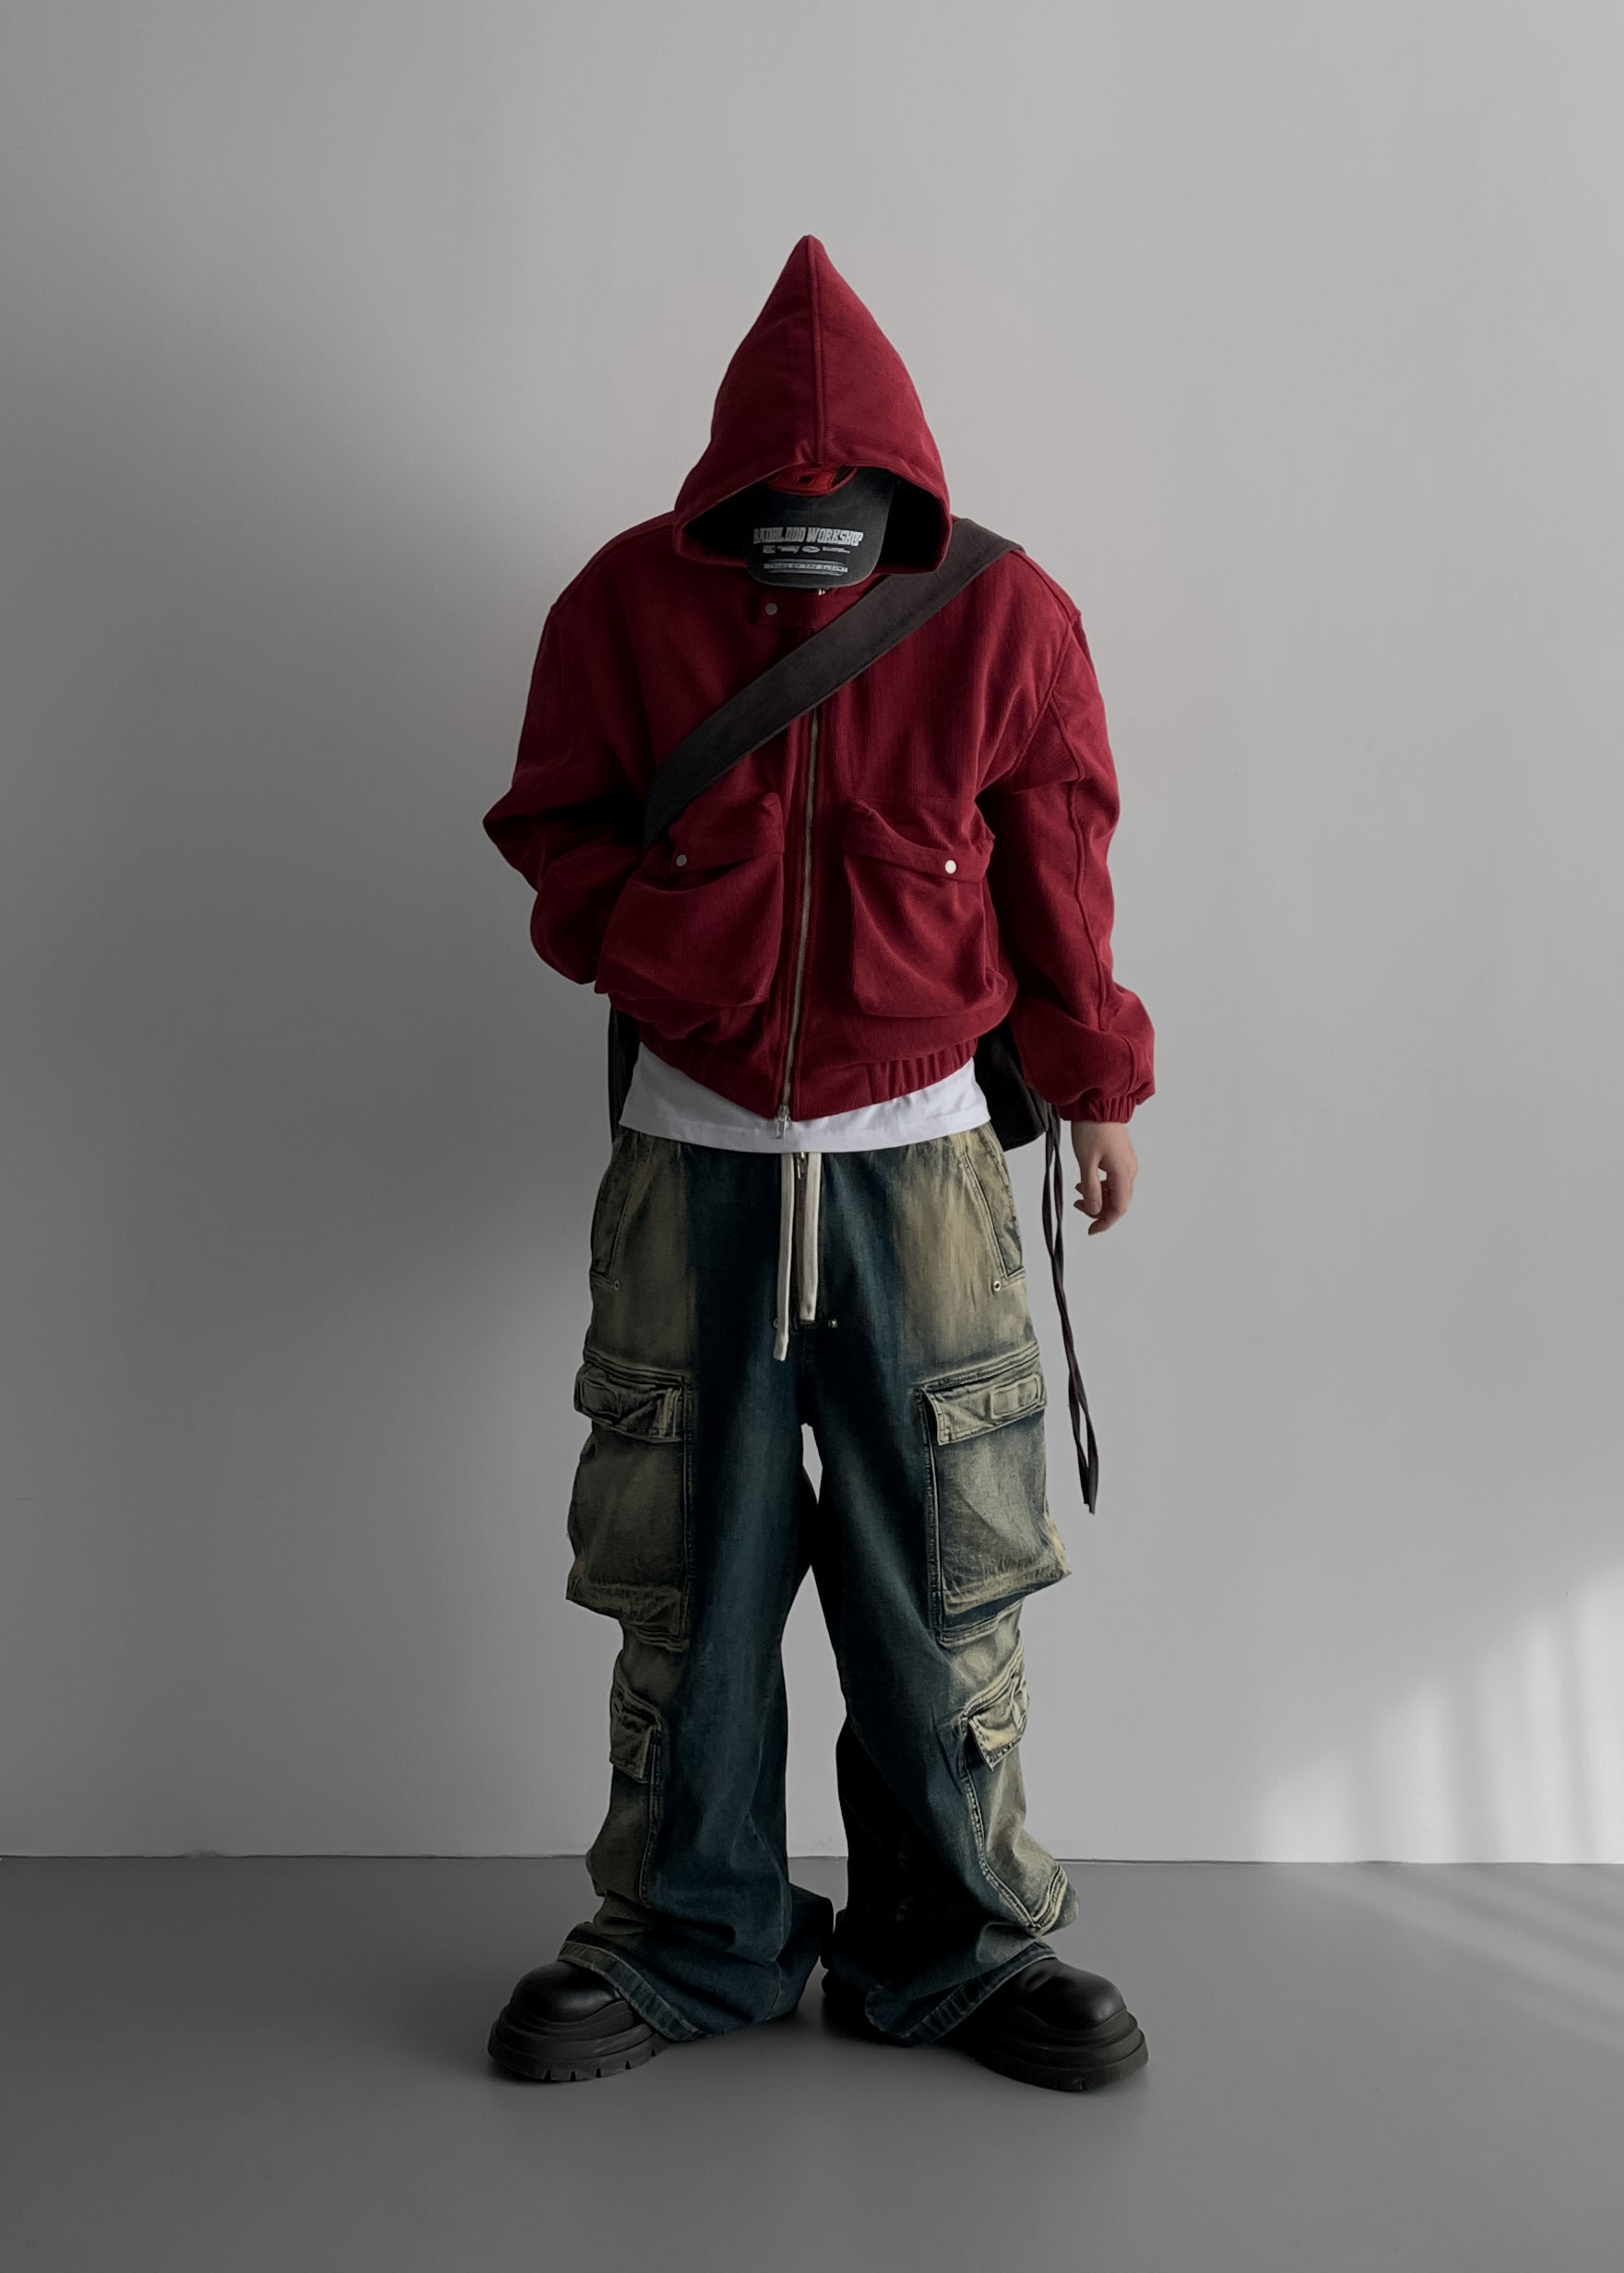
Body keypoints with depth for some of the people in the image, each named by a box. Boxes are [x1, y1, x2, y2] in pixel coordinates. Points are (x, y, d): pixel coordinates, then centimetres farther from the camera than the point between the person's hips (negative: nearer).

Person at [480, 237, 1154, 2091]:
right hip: (692, 1155, 1)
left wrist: (1094, 1083, 14)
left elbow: (1056, 871, 9)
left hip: (917, 1155, 0)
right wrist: (635, 925, -13)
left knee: (943, 1561, 3)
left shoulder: (1005, 617, -1)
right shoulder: (625, 602, 0)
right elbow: (550, 828, 9)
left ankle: (956, 1938, 23)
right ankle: (690, 1935, 25)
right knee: (681, 1559, 6)